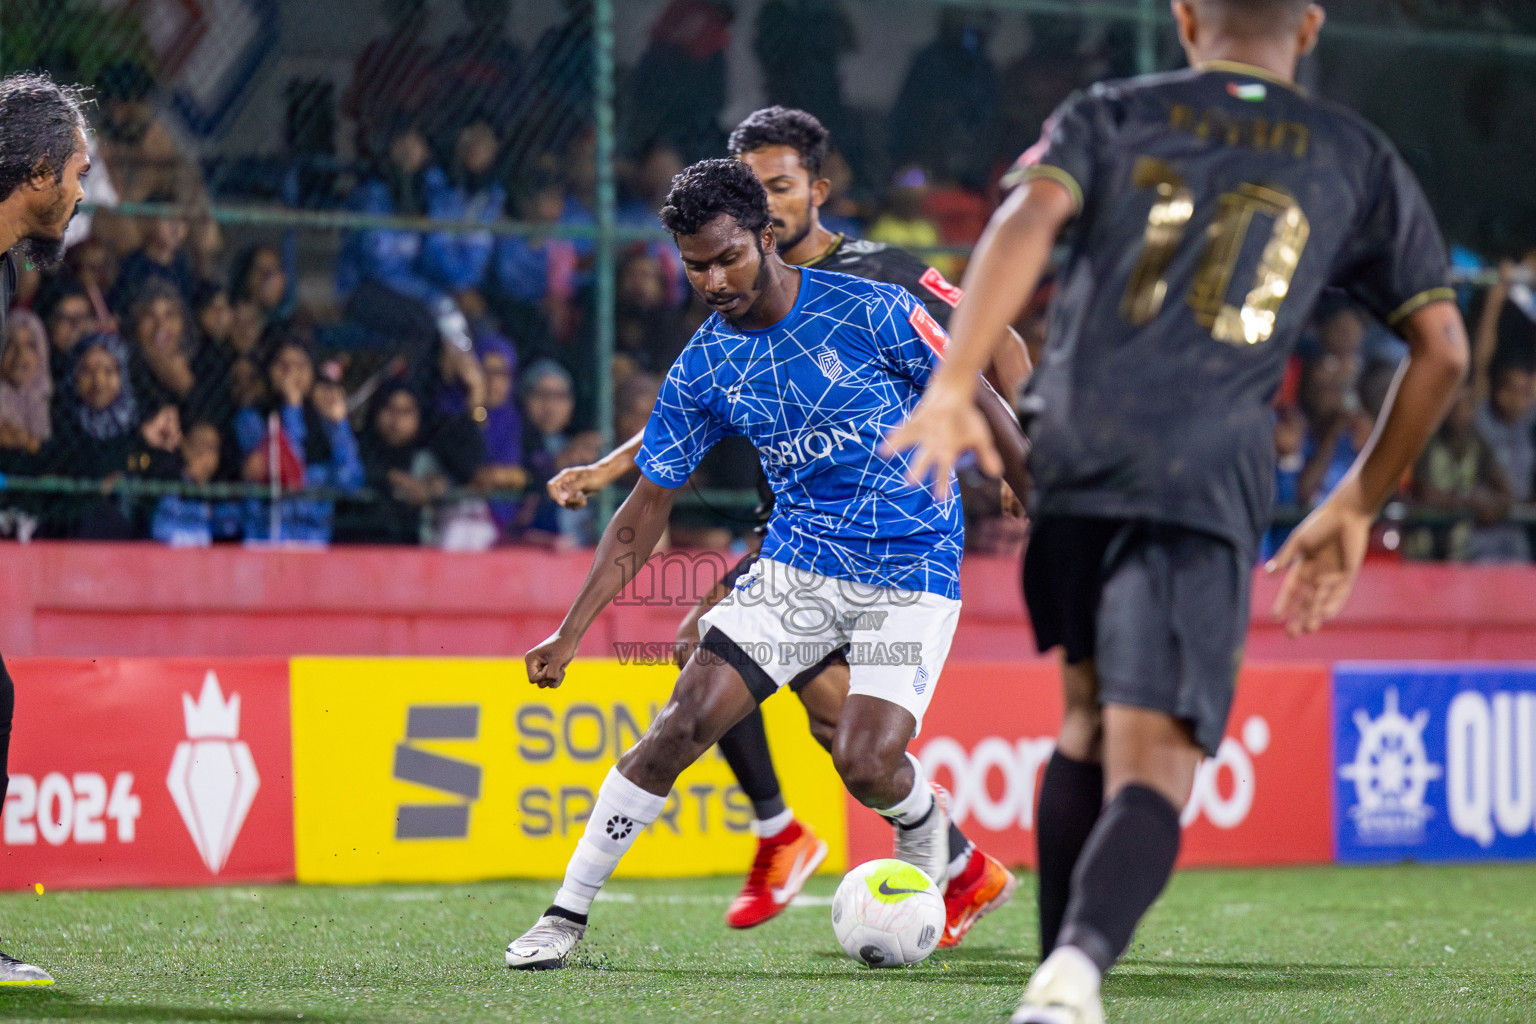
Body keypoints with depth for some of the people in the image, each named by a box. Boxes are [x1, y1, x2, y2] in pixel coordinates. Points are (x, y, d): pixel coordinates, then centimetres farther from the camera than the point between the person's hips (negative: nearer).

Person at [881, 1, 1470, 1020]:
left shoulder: (1112, 114, 17)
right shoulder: (1359, 159, 19)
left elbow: (1029, 219, -4)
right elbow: (1443, 346, 15)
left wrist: (954, 387, -14)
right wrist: (1356, 509, 24)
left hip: (1069, 453, 2)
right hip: (1207, 482, -2)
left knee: (1092, 717, 23)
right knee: (1152, 771, -8)